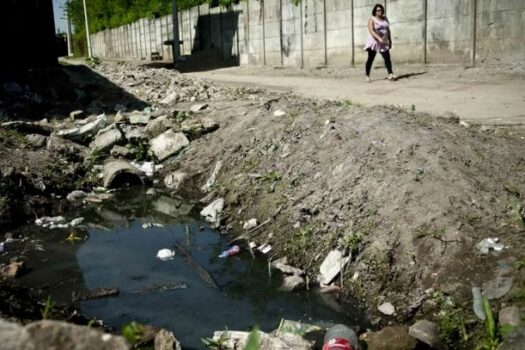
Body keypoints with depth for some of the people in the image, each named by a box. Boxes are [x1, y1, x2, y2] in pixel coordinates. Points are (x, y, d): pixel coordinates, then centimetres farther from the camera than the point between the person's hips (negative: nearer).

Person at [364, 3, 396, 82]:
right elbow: (371, 31, -19)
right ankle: (367, 76, 9)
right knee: (370, 59, 0)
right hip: (374, 42, -4)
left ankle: (390, 74, -18)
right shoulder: (372, 19, -7)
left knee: (387, 58, -10)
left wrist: (390, 41, 13)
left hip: (383, 43, 4)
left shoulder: (385, 18, 11)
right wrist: (379, 38, -32)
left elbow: (388, 30, 17)